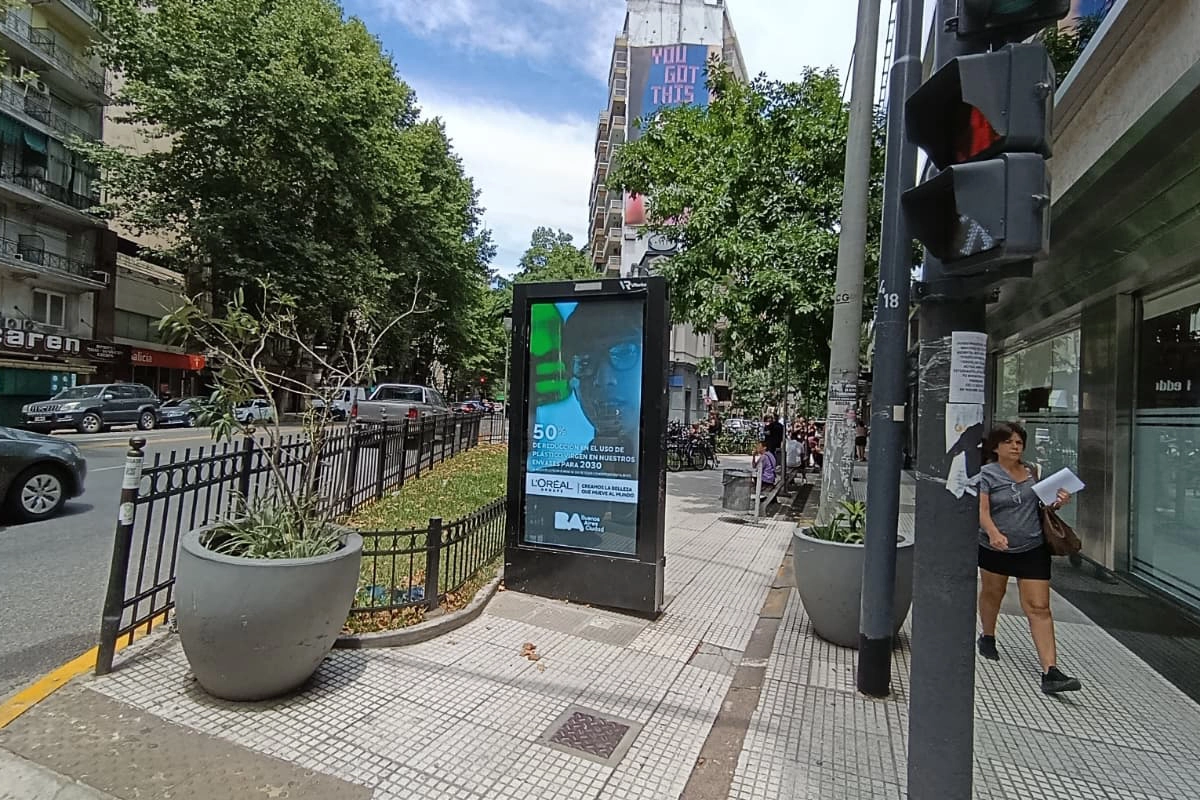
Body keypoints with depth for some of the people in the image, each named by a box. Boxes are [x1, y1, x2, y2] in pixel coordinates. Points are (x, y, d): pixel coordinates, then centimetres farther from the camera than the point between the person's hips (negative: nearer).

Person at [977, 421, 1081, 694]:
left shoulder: (1032, 472, 4)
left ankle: (1050, 671, -5)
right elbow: (982, 510, -19)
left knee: (1039, 608, -4)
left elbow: (1041, 505, 17)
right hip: (995, 549, -2)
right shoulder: (986, 474, -9)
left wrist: (1058, 503, -5)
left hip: (1032, 549, 2)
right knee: (992, 593, 19)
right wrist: (994, 534, -36)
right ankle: (988, 637, 43)